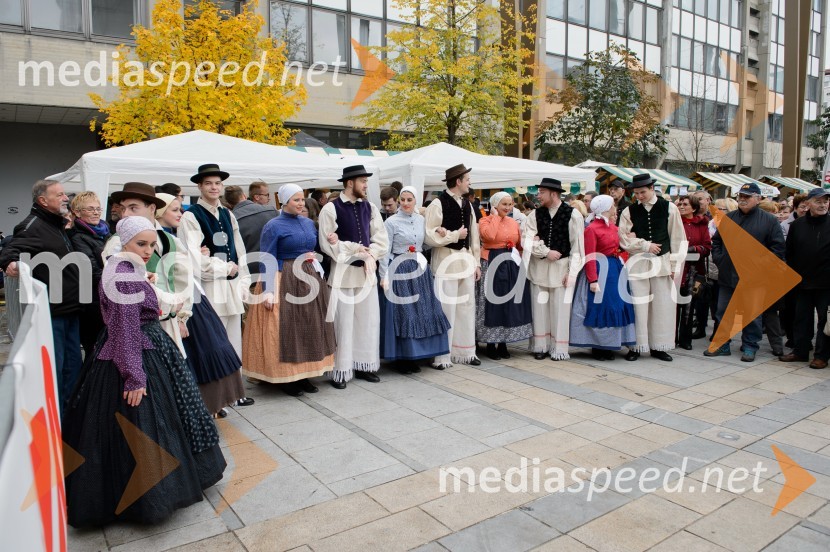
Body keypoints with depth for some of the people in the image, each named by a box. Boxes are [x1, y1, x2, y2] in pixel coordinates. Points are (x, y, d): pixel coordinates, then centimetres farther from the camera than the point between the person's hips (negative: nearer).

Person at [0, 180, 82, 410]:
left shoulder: (59, 225, 16)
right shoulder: (33, 225, -12)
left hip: (69, 309, 9)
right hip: (50, 311, -9)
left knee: (72, 365, 17)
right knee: (53, 368, -1)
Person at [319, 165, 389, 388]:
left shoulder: (369, 208, 8)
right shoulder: (331, 209, -7)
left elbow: (382, 240, 7)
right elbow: (328, 244, -11)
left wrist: (368, 256, -10)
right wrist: (357, 249, -9)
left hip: (367, 270, 5)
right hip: (343, 272, -5)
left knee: (368, 321, 10)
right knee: (343, 323, 0)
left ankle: (364, 366, 25)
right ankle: (341, 372, 12)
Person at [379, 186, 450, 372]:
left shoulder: (421, 220, 9)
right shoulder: (391, 222, -6)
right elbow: (385, 251, -7)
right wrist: (384, 276, -11)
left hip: (419, 269, 6)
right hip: (399, 270, -5)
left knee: (421, 312, 8)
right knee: (401, 313, -2)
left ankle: (414, 356, 21)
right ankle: (401, 359, 10)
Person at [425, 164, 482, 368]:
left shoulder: (467, 204, 12)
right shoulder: (438, 204, -10)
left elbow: (473, 235, 14)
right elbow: (430, 237, -15)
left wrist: (476, 262, 11)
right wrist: (456, 235, -11)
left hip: (466, 259, 7)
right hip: (445, 260, -7)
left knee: (466, 306, 12)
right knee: (445, 308, -2)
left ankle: (465, 351, 24)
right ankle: (442, 356, 8)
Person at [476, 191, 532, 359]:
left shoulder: (514, 223, 12)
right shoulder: (485, 221, -5)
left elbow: (520, 244, 17)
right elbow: (490, 236, -26)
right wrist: (495, 216, -13)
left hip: (512, 265, 6)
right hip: (492, 265, -6)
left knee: (509, 304, 7)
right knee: (493, 303, -3)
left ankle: (503, 343, 17)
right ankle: (491, 345, 7)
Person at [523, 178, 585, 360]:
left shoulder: (573, 215, -7)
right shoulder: (536, 214, 3)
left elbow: (577, 245, -7)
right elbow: (527, 240, -1)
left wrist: (572, 272, -10)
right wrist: (546, 252, -13)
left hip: (562, 267, -3)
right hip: (539, 266, 3)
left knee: (560, 309, 0)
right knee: (539, 307, 7)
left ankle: (559, 349, 12)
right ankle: (541, 347, 18)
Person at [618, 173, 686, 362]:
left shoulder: (669, 208, 1)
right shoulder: (630, 211, 1)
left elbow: (677, 238, 3)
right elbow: (623, 238, 0)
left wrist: (674, 264, 0)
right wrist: (646, 245, -9)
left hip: (662, 262, 1)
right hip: (638, 263, -1)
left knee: (663, 306, 4)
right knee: (638, 305, -1)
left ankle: (658, 346, 16)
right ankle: (637, 346, 8)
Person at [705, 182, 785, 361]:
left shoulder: (769, 220, -1)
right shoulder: (728, 218, 10)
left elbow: (777, 247, -3)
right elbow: (716, 241, 16)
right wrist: (719, 259, 3)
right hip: (727, 275, 4)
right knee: (723, 312, 8)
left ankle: (749, 346, 17)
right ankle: (723, 345, 17)